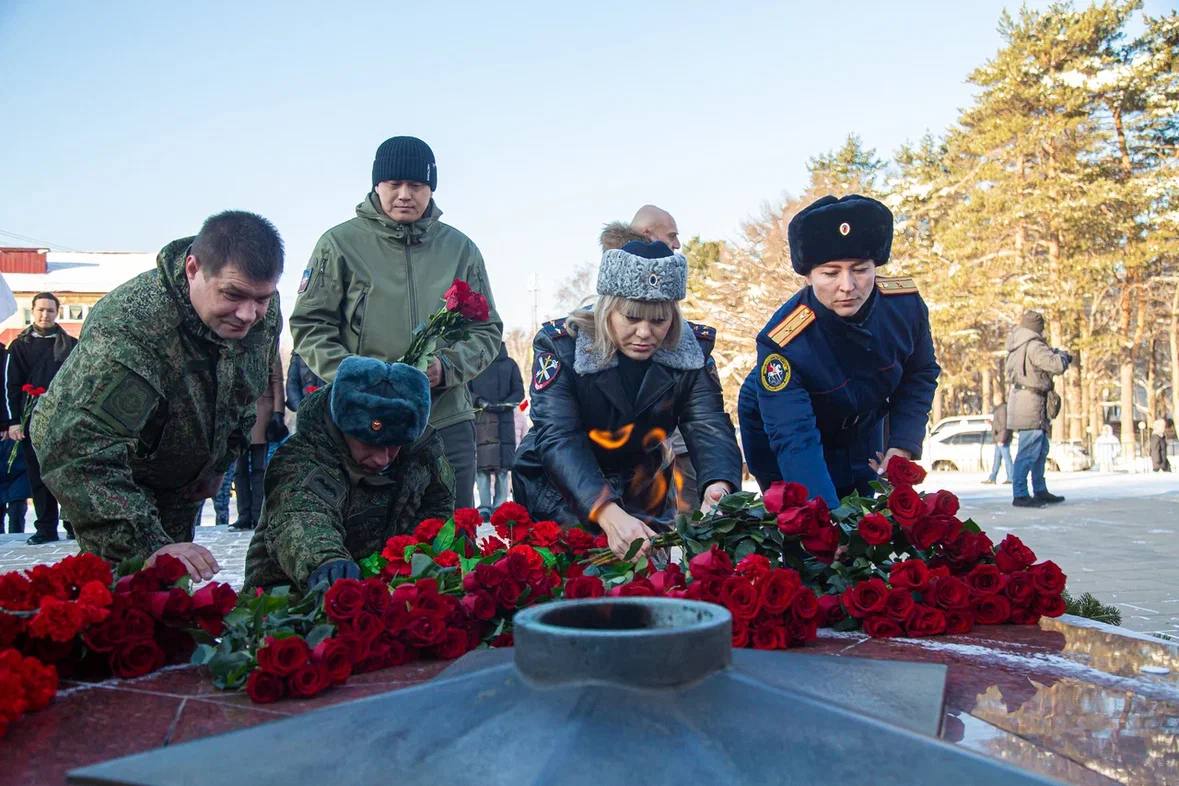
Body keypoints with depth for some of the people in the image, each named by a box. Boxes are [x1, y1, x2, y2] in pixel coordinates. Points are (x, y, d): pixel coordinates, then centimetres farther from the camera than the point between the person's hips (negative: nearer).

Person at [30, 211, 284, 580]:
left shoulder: (264, 310, -16)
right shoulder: (128, 327, -39)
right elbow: (73, 446, -45)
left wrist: (218, 464, 10)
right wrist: (147, 546, -51)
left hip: (183, 484, 6)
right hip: (108, 477, -6)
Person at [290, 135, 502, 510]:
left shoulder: (460, 248, 8)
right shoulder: (341, 243, 2)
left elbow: (486, 331, 10)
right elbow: (310, 325, 2)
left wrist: (446, 367, -9)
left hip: (447, 422, 2)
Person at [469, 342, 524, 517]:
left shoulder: (509, 364, 15)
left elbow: (519, 391, 11)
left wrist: (505, 404, -6)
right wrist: (479, 401, -10)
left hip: (504, 419, 1)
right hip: (480, 419, -1)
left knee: (503, 466, -5)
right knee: (482, 464, -9)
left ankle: (500, 507, -2)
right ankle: (485, 507, -8)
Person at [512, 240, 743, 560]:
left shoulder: (692, 350, -15)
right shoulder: (560, 345, -24)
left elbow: (709, 425, -22)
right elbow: (559, 438, -33)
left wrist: (719, 487, -46)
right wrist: (607, 513, -50)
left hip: (644, 496, 3)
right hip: (558, 495, -3)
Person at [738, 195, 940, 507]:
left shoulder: (906, 305, -23)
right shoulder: (782, 343, -37)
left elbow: (920, 374, -4)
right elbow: (794, 438, -43)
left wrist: (903, 444, -17)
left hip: (861, 430, 4)